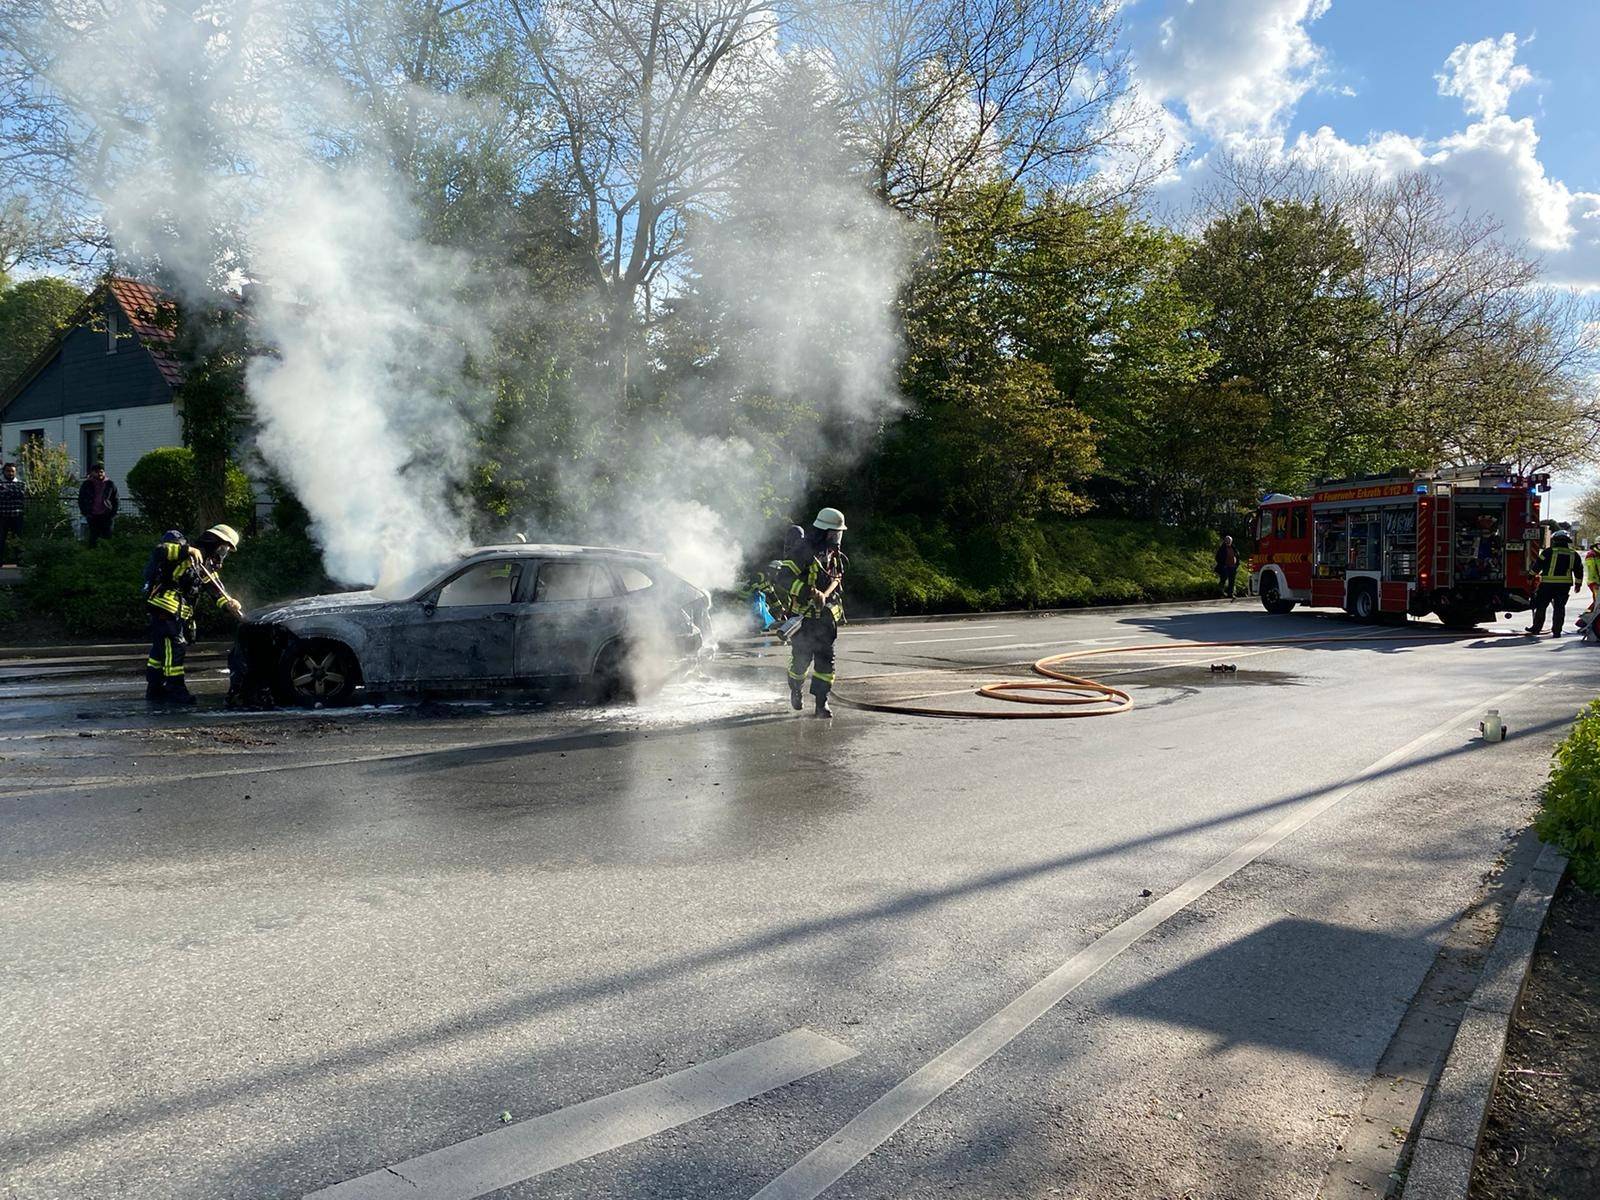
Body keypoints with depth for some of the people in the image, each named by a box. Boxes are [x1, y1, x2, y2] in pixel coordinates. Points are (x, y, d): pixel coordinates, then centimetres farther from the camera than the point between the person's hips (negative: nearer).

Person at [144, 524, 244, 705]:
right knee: (174, 647, -10)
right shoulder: (189, 556, -8)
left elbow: (218, 591, 8)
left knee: (161, 650, 16)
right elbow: (160, 550, -22)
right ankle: (176, 690, -9)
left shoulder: (208, 568, 18)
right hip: (165, 606, -9)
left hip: (180, 613, 9)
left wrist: (229, 604, -12)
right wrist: (187, 550, -32)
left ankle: (155, 690, 23)